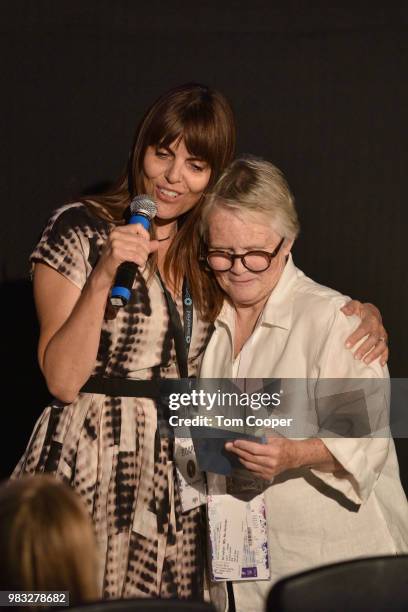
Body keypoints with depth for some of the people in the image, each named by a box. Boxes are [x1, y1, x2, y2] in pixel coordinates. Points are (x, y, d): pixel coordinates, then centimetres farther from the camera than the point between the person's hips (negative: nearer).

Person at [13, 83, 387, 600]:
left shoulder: (213, 246, 11)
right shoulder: (80, 229, -4)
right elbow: (62, 380, -10)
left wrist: (364, 316, -2)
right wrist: (103, 279, -21)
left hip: (179, 475, 5)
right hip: (91, 468, -4)